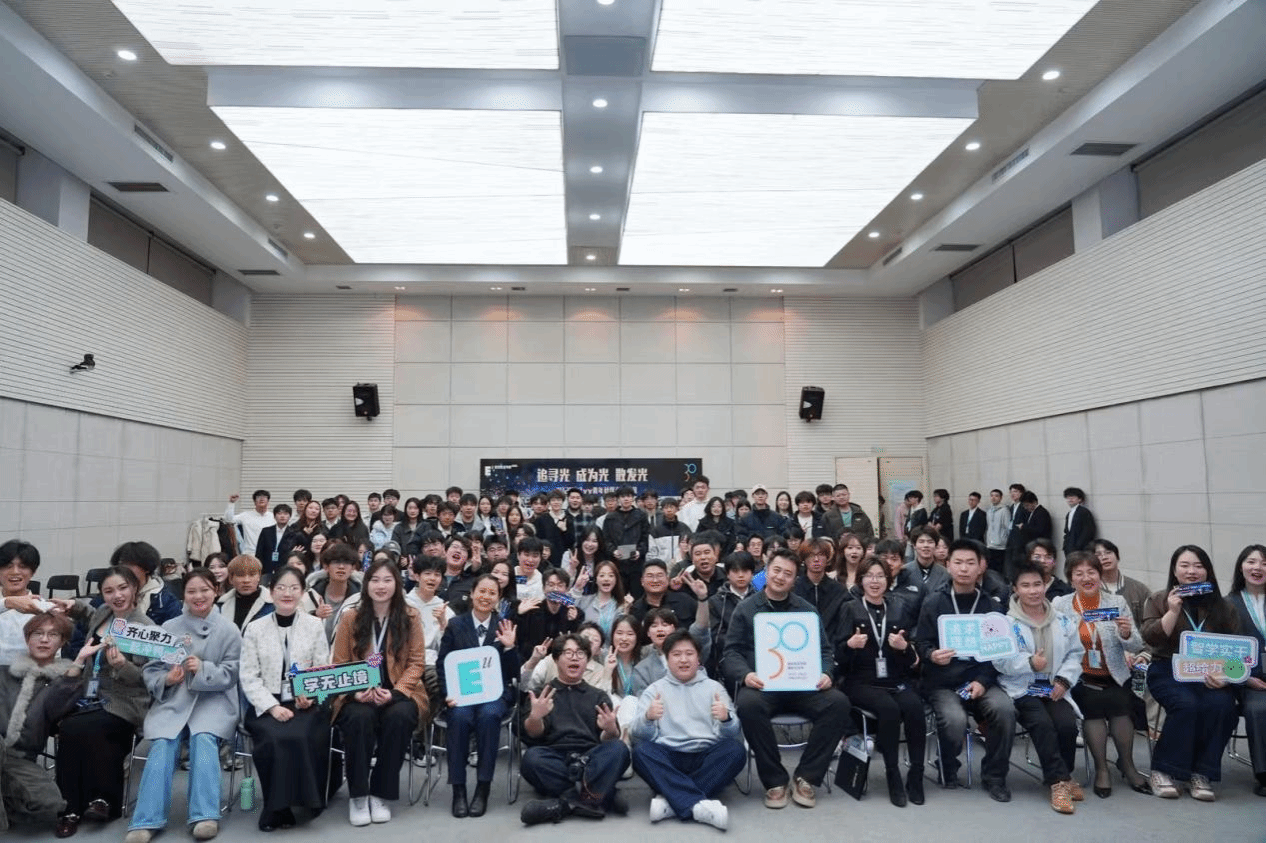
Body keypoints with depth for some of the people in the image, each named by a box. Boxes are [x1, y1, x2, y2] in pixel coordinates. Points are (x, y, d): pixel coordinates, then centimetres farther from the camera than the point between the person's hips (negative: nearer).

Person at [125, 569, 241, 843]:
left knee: (203, 739, -29)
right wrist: (166, 680, -14)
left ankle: (206, 816, -26)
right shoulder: (168, 628, 9)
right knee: (162, 746, -24)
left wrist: (203, 669, -18)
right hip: (171, 700, 2)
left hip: (213, 701, -2)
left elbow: (231, 674, -1)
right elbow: (150, 670, 9)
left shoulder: (227, 629, 2)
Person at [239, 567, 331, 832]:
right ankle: (277, 807, -12)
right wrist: (272, 706, -14)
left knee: (301, 737, -31)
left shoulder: (315, 626, 7)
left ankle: (302, 801, -10)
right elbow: (249, 677, 0)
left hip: (306, 703, 0)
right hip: (266, 705, 0)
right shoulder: (254, 629, 6)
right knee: (275, 739, -31)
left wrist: (311, 697, -16)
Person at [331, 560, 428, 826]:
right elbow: (339, 665, 4)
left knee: (399, 716, -33)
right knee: (360, 718, -33)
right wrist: (356, 692, -16)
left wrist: (395, 692, -16)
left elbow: (416, 662, 0)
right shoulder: (350, 618, 3)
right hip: (359, 696, 0)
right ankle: (357, 795, -14)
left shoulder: (410, 617, 1)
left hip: (399, 693, 0)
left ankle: (381, 794, -15)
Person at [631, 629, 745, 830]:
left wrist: (726, 719, -20)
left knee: (735, 750, -27)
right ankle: (697, 804, -34)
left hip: (707, 757, 1)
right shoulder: (654, 690, 15)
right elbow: (639, 733, 0)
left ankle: (671, 800, -29)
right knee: (641, 751, -28)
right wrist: (648, 717, -23)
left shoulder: (713, 687, 16)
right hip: (668, 758, 0)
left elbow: (733, 734, 3)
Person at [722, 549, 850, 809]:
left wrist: (826, 673, -8)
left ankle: (805, 777, -10)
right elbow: (731, 652, 4)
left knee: (838, 703, -26)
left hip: (803, 686, 2)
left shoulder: (806, 609, 17)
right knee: (748, 704, -36)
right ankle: (775, 781, -15)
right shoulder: (746, 609, 10)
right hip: (762, 686, -2)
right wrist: (745, 674, -17)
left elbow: (825, 650, 14)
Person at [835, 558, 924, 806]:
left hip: (897, 679, 2)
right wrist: (850, 645, -22)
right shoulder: (850, 609, 6)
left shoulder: (900, 608, 12)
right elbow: (838, 654, -1)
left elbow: (913, 657, 10)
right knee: (889, 708, -31)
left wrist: (904, 647, -12)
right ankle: (893, 777, -18)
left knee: (914, 706, -29)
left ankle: (916, 776, -16)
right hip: (861, 681, -2)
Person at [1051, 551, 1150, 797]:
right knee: (1094, 702, -26)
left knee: (1119, 702, -25)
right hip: (1078, 679, -1)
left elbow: (1136, 647, 2)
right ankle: (1101, 768, -9)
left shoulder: (1117, 603, 6)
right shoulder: (1059, 605, 3)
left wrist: (1127, 634, -19)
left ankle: (1127, 764, -2)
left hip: (1113, 677, 1)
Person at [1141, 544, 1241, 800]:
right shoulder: (1159, 600, 10)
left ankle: (1201, 774, -17)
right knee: (1186, 704, -31)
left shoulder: (1223, 606, 14)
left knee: (1222, 704, -30)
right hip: (1168, 671, -2)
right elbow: (1150, 638, -2)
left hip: (1210, 674, 2)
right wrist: (1174, 611, -12)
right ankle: (1162, 770, -17)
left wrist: (1225, 675, -13)